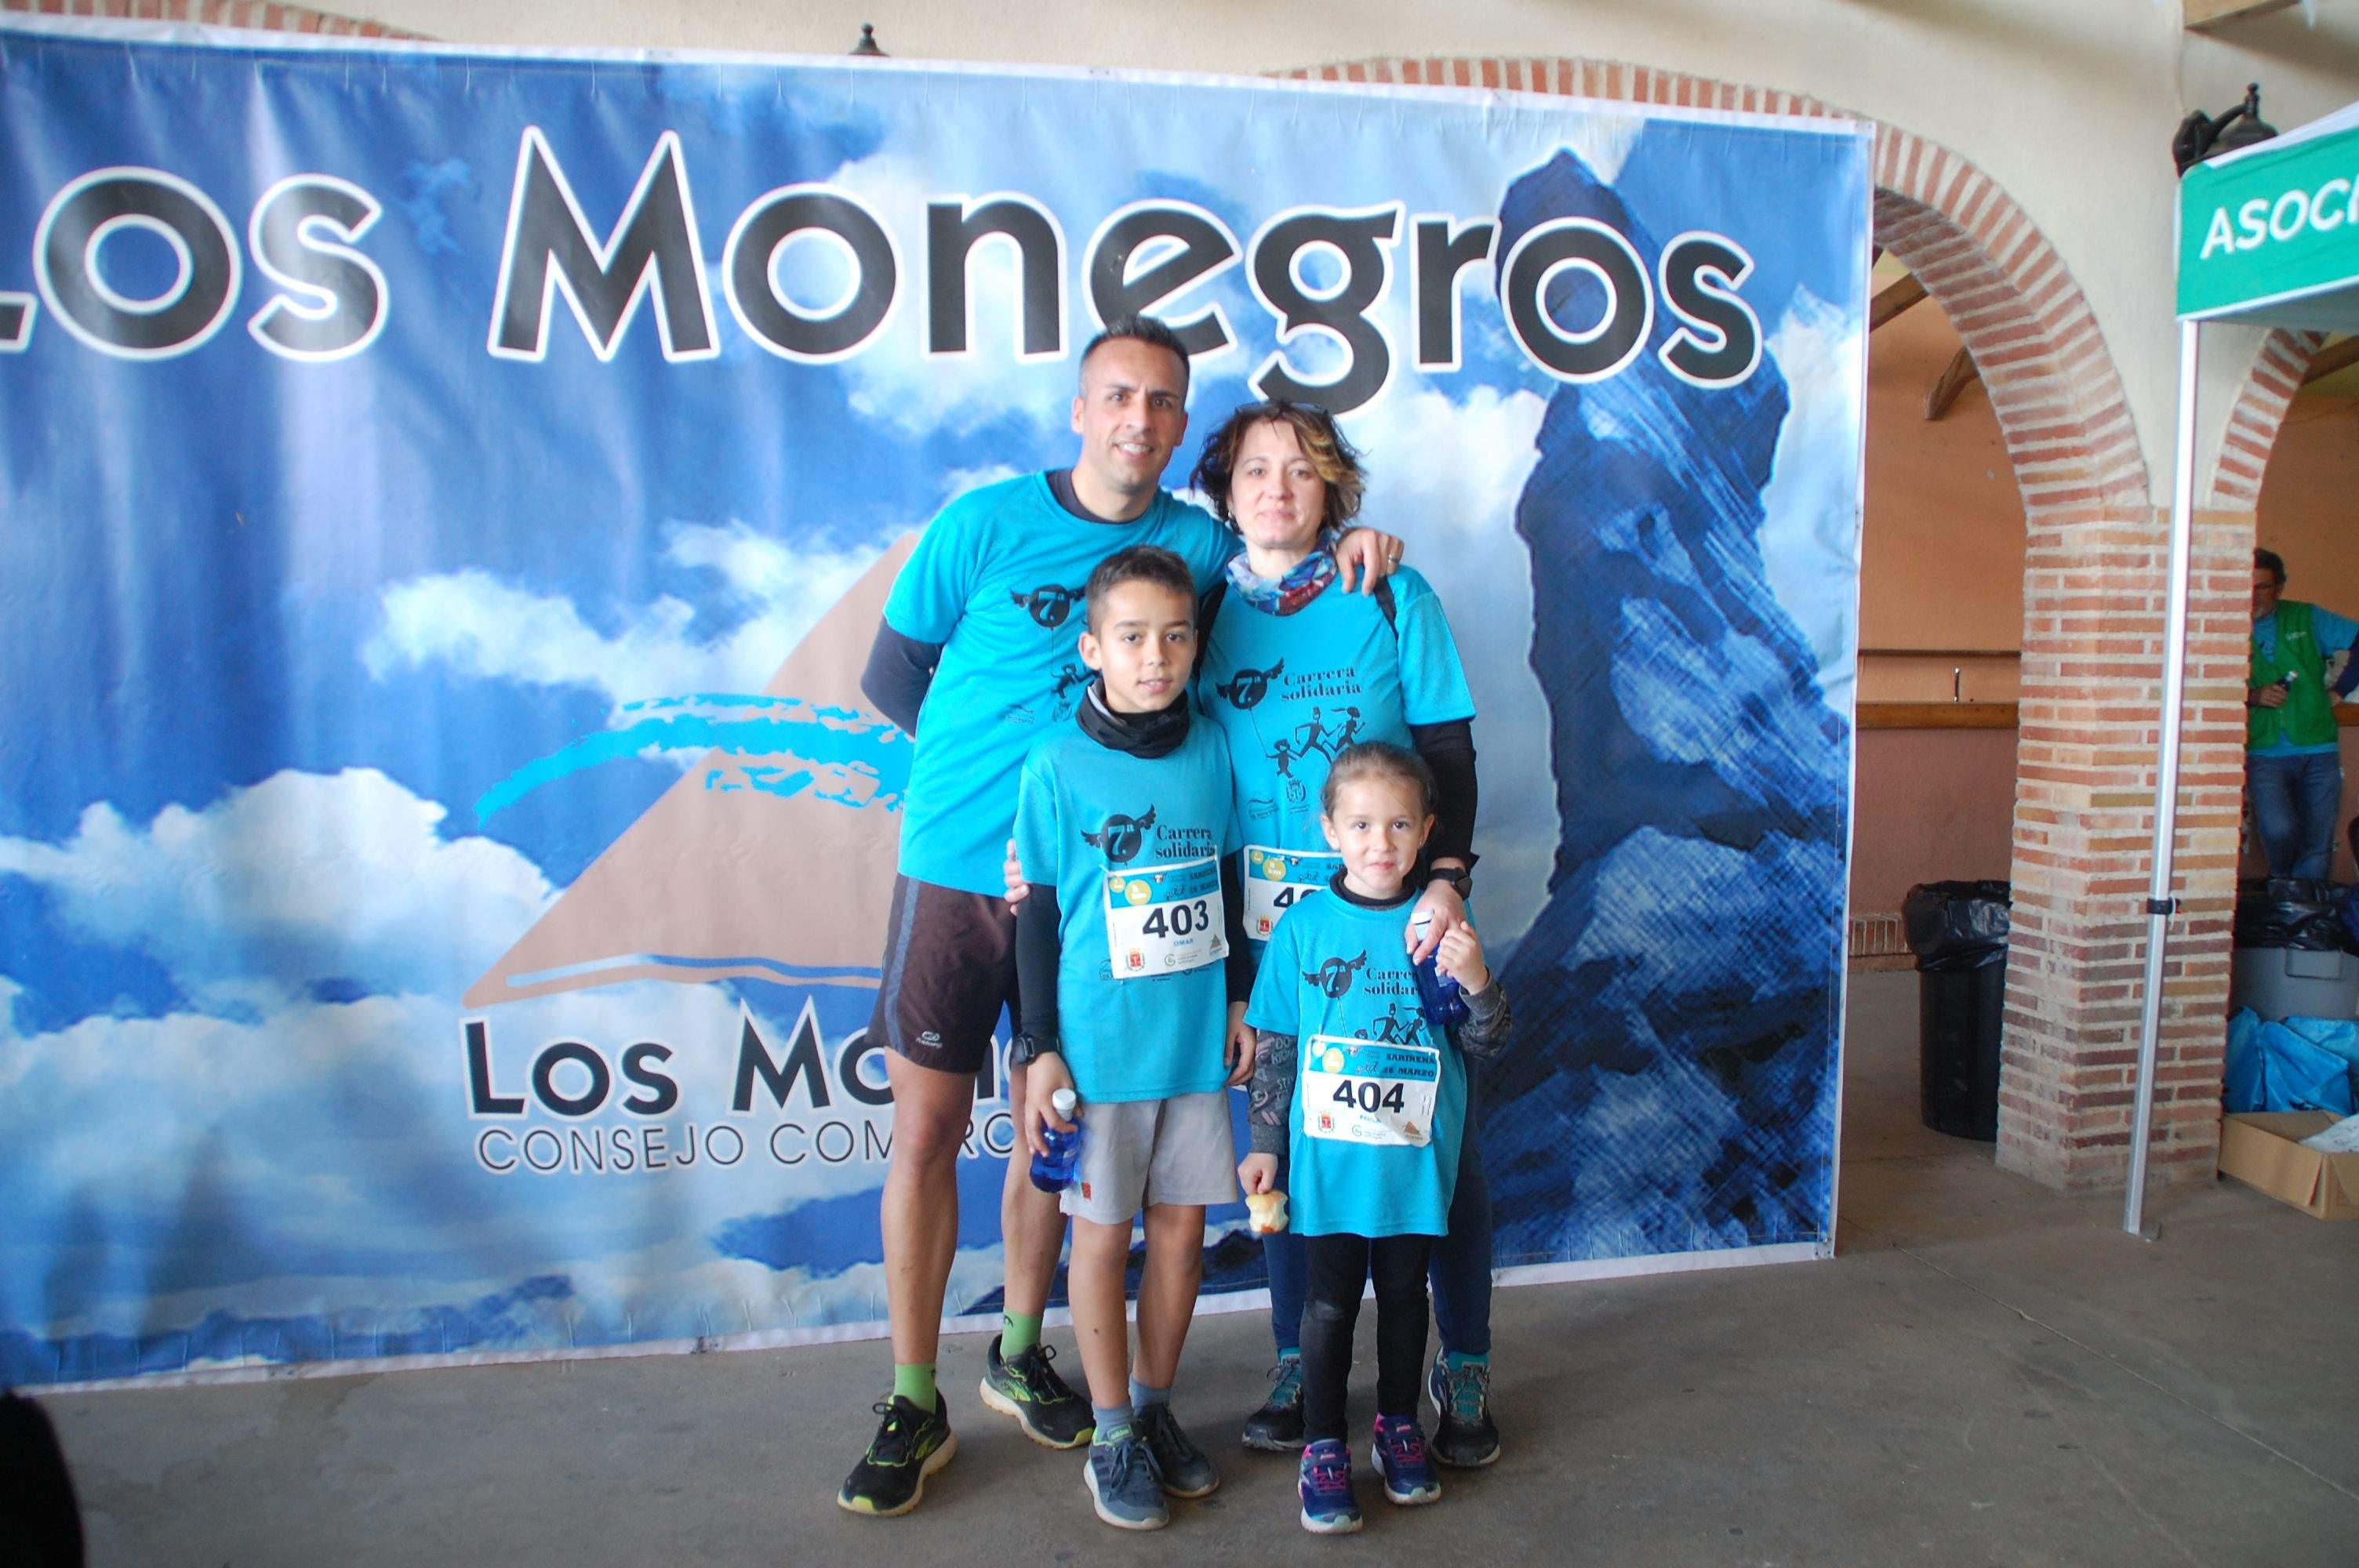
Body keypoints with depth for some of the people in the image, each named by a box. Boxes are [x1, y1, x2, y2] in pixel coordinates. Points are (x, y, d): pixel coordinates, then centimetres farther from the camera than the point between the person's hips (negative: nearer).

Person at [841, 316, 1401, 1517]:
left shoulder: (1196, 542, 3)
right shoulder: (987, 521, -3)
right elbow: (890, 678, 2)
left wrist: (1353, 548, -4)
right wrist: (1019, 760, -2)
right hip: (957, 868, -2)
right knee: (927, 1133, 2)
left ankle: (1019, 1353, 34)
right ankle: (914, 1404, 17)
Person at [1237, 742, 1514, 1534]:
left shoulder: (1439, 927, -3)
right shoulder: (1303, 926, -5)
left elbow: (1487, 1045, -1)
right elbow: (1274, 1045, 2)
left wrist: (1477, 983, -21)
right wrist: (1264, 1144, 3)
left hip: (1415, 1161, 1)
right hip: (1328, 1159, -1)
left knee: (1404, 1294, 15)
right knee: (1330, 1303, 8)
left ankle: (1399, 1425, 36)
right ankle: (1323, 1446, 25)